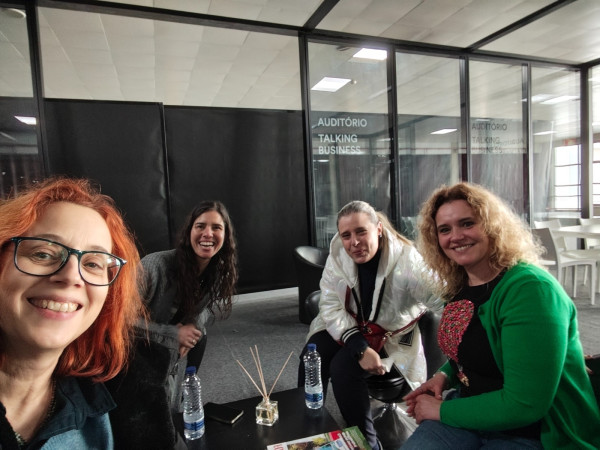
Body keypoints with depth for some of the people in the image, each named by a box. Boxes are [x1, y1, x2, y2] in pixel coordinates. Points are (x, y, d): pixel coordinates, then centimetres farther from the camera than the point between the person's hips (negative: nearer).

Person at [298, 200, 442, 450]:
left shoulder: (407, 260, -26)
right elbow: (330, 306, -15)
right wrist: (360, 348, -27)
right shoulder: (337, 254, -14)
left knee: (343, 368, -25)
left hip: (391, 334, -4)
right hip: (348, 326, 4)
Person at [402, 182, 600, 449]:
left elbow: (524, 405, -25)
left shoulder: (531, 288, -22)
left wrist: (441, 410, -15)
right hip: (472, 411, 6)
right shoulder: (458, 286, 1)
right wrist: (445, 376, -3)